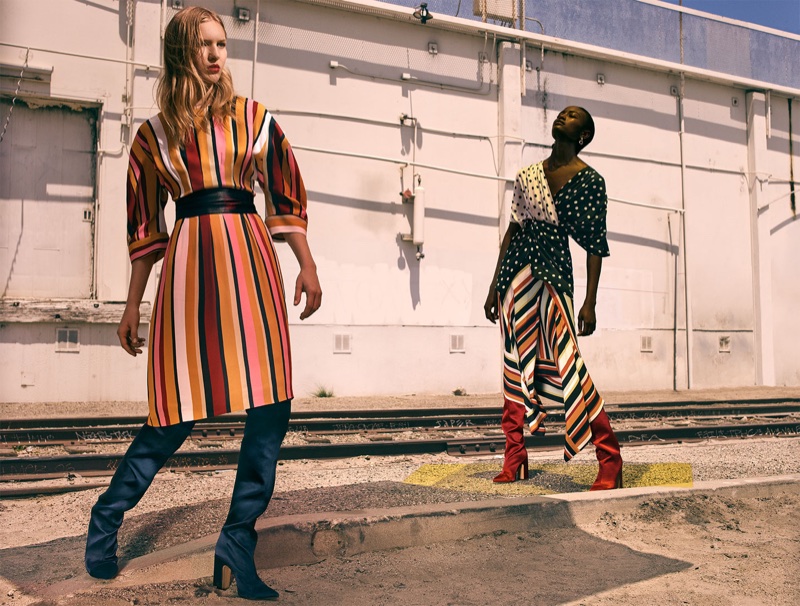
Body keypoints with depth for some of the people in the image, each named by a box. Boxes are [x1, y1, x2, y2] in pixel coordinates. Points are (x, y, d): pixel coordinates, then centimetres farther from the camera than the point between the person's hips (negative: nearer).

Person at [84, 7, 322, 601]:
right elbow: (146, 228, 15)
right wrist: (133, 304, 14)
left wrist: (308, 265, 3)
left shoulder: (254, 118, 15)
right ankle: (106, 518, 21)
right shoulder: (155, 133, 14)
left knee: (272, 403, -8)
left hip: (250, 256, 2)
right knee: (179, 410, -2)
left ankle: (238, 543, 3)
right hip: (189, 257, -1)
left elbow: (287, 197, 13)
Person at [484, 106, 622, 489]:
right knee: (516, 365, 6)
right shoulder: (527, 175, 15)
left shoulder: (590, 180, 1)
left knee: (567, 363, -14)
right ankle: (514, 459, 14)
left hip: (553, 271, -5)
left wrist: (590, 302, -10)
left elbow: (596, 245, -3)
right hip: (515, 271, 5)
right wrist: (494, 287, 12)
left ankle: (610, 460, -5)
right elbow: (511, 231, 15)